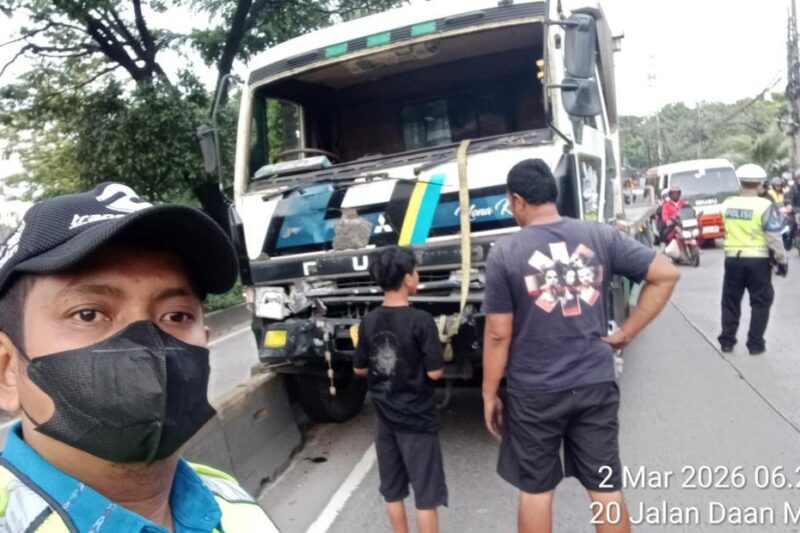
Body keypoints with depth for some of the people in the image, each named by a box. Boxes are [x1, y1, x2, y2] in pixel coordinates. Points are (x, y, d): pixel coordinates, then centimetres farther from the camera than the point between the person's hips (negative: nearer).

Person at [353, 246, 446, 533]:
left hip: (385, 417, 6)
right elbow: (435, 372, -17)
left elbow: (359, 369, 7)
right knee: (426, 493, 7)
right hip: (417, 418, -5)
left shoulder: (368, 322, -2)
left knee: (392, 489, 17)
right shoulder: (420, 320, -19)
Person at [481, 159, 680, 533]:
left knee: (536, 491, 15)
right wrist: (626, 333, 2)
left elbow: (498, 334, -10)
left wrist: (489, 394, 1)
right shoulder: (601, 236, -1)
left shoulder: (505, 252, -11)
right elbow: (666, 274, 1)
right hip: (596, 384, 3)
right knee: (607, 490, 16)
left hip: (534, 393, -2)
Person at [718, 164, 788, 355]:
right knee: (760, 302, 10)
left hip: (732, 258, 3)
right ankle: (755, 344, 12)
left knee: (731, 301, 14)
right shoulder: (765, 206, -12)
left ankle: (726, 341, 18)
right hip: (758, 260, -3)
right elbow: (774, 238, -11)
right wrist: (782, 260, -2)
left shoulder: (727, 204, 1)